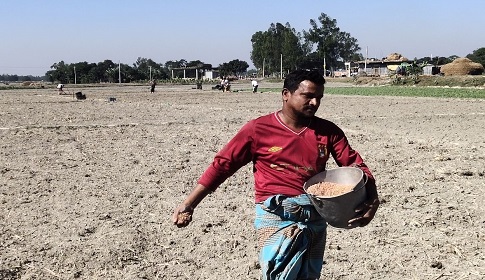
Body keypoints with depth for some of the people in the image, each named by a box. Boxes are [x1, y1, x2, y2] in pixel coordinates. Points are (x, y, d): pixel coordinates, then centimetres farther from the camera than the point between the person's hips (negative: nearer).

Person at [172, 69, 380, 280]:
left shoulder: (328, 131, 4)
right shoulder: (259, 129, -5)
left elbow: (355, 165, 4)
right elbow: (222, 165, -3)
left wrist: (372, 200, -15)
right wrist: (188, 204, -7)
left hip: (316, 218, 5)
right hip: (277, 217, -4)